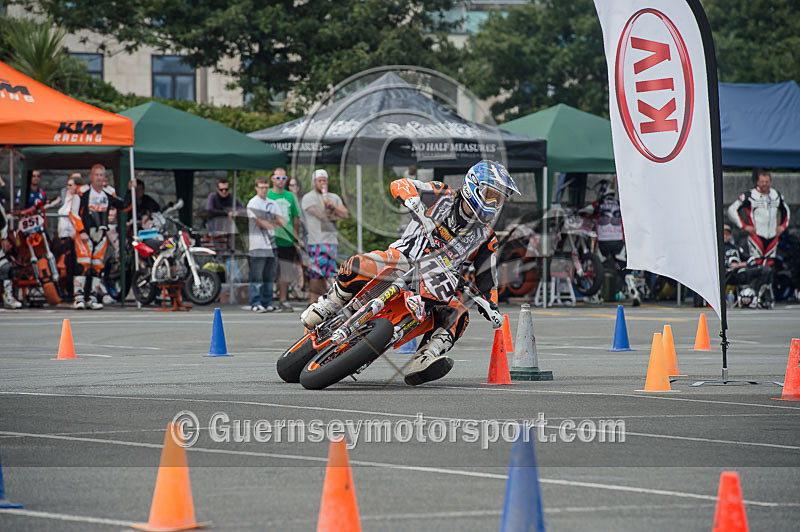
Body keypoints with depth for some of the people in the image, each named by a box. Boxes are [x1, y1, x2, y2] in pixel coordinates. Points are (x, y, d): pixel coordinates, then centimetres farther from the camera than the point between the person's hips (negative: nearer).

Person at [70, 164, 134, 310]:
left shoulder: (108, 195, 12)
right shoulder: (83, 192, -5)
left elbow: (125, 206, 18)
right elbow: (74, 214, -7)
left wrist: (130, 191, 6)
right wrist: (81, 231, -15)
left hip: (101, 235, 5)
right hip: (85, 234, -5)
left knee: (97, 267, 5)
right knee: (83, 265, -15)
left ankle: (93, 298, 11)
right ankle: (79, 297, -16)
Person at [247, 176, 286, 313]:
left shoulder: (272, 204, 18)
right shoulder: (253, 204, -4)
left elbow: (280, 219, 10)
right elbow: (259, 222, -12)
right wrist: (275, 226, -15)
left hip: (271, 244, 7)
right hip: (258, 244, -7)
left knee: (269, 276, 8)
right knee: (257, 276, -7)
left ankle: (267, 304, 13)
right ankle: (256, 304, -5)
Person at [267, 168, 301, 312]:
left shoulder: (290, 196, 13)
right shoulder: (267, 195, 1)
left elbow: (296, 219, 19)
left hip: (287, 241, 4)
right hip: (272, 240, -4)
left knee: (286, 273, 3)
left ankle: (283, 300, 12)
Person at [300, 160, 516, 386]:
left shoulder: (486, 238, 9)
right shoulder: (444, 196, 2)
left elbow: (486, 280, 12)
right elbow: (400, 185, -8)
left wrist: (491, 308, -8)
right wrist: (415, 203, -29)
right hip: (404, 259, -3)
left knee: (457, 315, -28)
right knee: (357, 266, -31)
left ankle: (423, 361, -42)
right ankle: (326, 306, -4)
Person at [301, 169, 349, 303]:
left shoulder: (334, 198, 19)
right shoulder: (308, 198, 0)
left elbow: (345, 214, 7)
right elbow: (321, 216, -10)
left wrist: (333, 207, -10)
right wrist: (335, 217, 6)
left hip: (332, 240, 5)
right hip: (316, 241, -5)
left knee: (325, 274, 5)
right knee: (316, 273, -10)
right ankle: (313, 302, -9)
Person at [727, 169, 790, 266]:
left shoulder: (777, 195, 11)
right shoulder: (749, 195, -7)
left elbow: (785, 210, 30)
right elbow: (732, 210, -4)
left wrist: (783, 225, 15)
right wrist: (744, 226, -8)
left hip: (773, 235, 5)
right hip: (756, 235, -5)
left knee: (770, 263, 6)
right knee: (757, 263, -11)